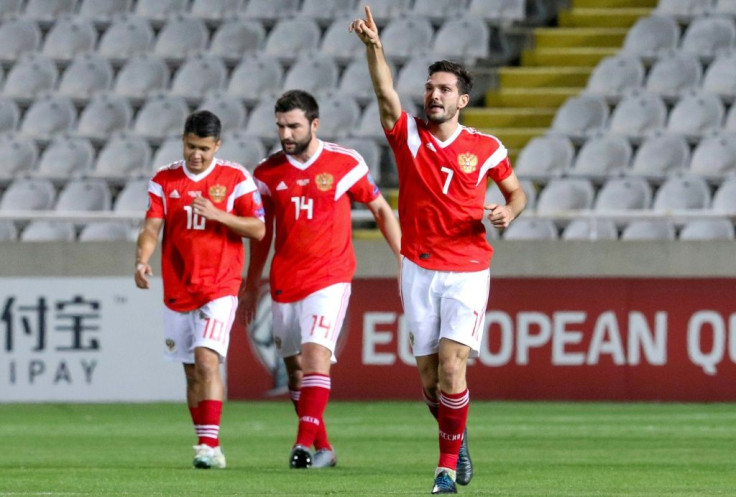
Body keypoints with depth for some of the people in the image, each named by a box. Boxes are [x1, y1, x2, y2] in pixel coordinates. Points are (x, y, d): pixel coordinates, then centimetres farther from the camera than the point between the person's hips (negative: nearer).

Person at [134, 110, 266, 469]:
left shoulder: (236, 179, -2)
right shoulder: (164, 180, 6)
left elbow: (258, 230, -3)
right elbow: (151, 227, -1)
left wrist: (218, 214, -17)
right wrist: (142, 260, -20)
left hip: (220, 287, -4)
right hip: (177, 289, 4)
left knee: (207, 360, -19)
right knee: (192, 371, 9)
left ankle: (210, 445, -22)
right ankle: (206, 448, 18)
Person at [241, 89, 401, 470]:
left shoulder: (345, 164, -4)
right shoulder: (267, 173, 4)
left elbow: (381, 210, 8)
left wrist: (404, 260, 5)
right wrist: (251, 285, 19)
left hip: (330, 278, -4)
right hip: (284, 283, 4)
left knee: (316, 354, -20)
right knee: (295, 368, 6)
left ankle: (304, 444, -26)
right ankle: (323, 448, 19)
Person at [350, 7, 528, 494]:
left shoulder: (485, 149, -1)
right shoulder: (408, 135, -1)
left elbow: (515, 190, 14)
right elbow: (386, 93, -19)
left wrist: (509, 211, -9)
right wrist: (374, 46, -36)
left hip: (468, 271, -2)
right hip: (420, 270, 2)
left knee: (451, 368, -14)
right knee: (429, 373, 5)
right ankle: (458, 438, 32)